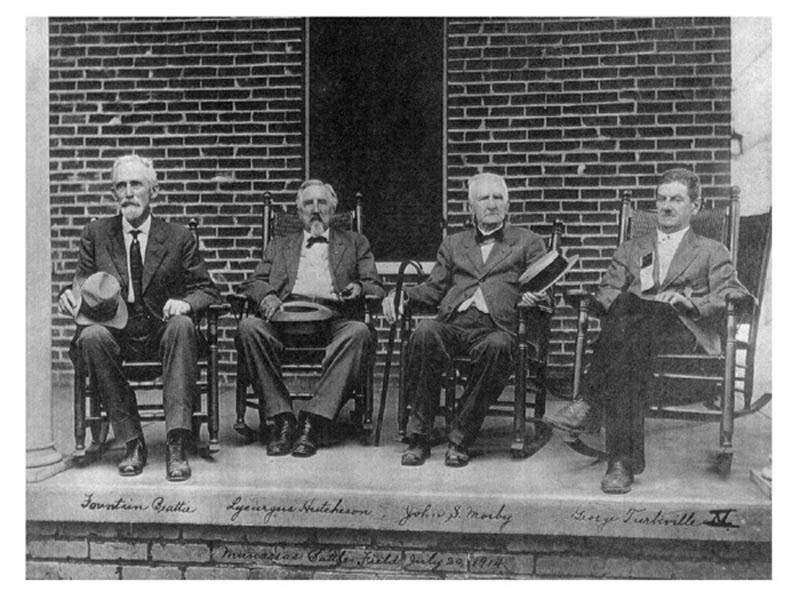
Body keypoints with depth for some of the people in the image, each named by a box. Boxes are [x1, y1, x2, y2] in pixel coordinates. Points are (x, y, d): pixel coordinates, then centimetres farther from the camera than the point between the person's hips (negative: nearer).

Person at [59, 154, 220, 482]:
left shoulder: (179, 238, 6)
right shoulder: (95, 234, 10)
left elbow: (207, 289, 6)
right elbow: (82, 283, 13)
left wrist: (185, 302, -17)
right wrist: (70, 295, -11)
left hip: (162, 330, -1)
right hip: (115, 332, 1)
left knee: (182, 326, -34)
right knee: (92, 336, -32)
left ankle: (177, 445, -33)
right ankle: (132, 443, -21)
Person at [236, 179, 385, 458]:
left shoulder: (354, 243, 25)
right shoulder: (280, 246, 29)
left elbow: (376, 288, 17)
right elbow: (253, 282, 18)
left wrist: (358, 288, -8)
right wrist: (266, 296, -7)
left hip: (334, 318, -1)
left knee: (358, 331, -35)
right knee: (249, 327, -29)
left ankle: (314, 421, -33)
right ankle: (282, 418, -24)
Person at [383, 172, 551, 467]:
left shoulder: (528, 242, 21)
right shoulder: (453, 244, 28)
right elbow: (433, 288, 21)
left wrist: (537, 297, -12)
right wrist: (402, 295, 2)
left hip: (495, 326, -2)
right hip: (451, 322, 2)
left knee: (497, 346, -37)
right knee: (425, 332, -32)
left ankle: (460, 439, -23)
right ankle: (418, 437, -23)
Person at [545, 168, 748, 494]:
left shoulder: (712, 253, 25)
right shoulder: (630, 250, 32)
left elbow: (733, 300, 7)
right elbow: (605, 294, 18)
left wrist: (689, 301, -13)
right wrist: (610, 302, -8)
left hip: (684, 329, -2)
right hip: (634, 329, 3)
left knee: (630, 305, -37)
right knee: (631, 349, -37)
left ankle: (589, 403, -41)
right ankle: (623, 460, -42)